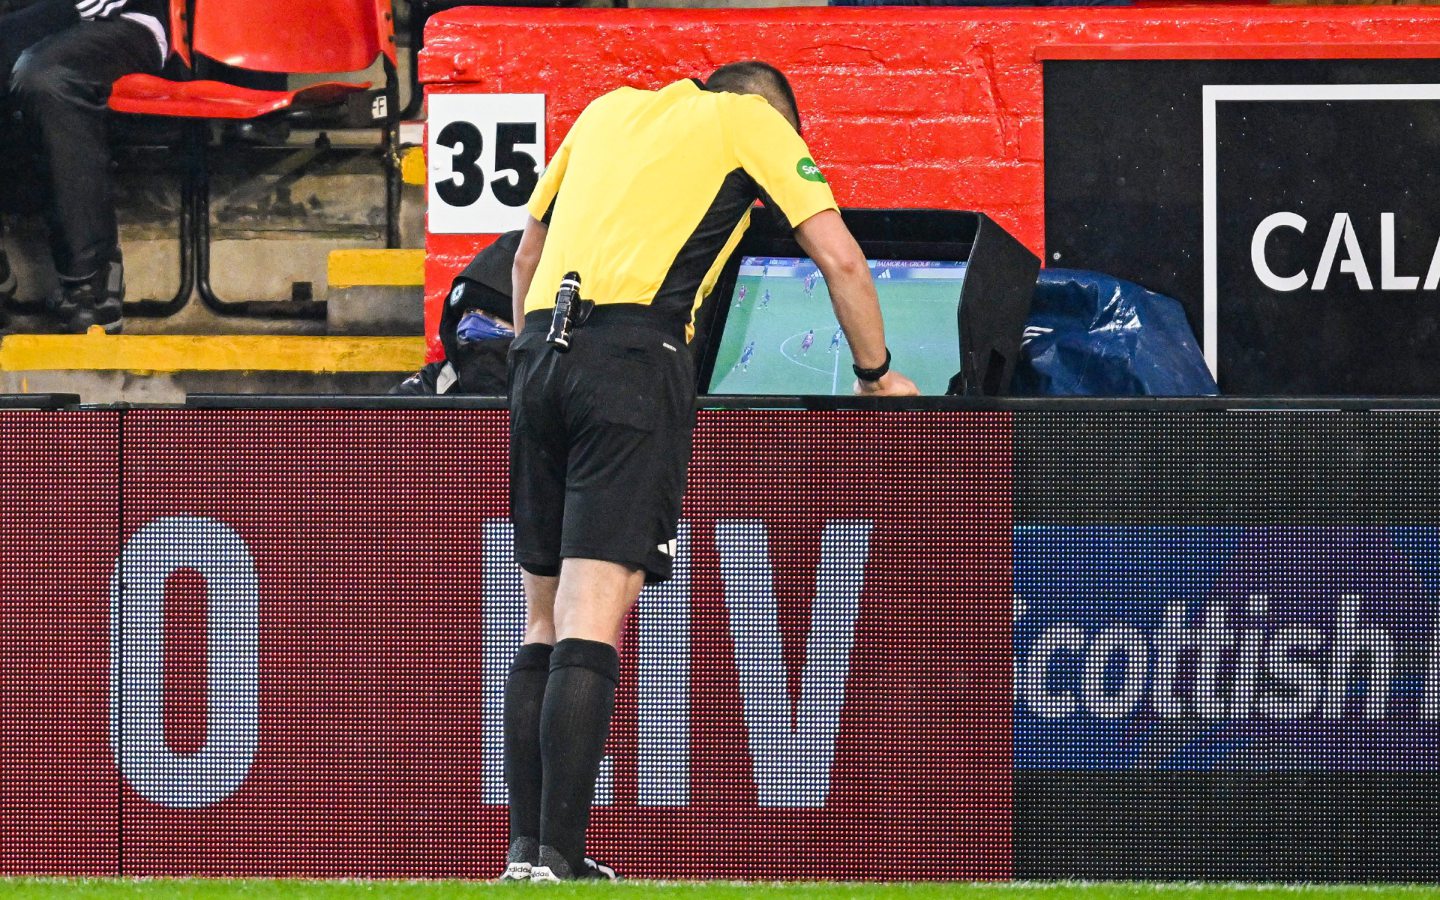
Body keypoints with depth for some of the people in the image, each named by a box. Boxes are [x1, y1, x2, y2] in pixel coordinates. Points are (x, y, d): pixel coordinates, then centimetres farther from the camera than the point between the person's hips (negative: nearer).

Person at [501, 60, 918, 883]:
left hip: (539, 350, 5)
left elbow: (527, 254, 35)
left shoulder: (608, 110, 28)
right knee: (592, 621, -12)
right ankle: (558, 862, -19)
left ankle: (526, 849, 3)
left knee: (545, 621, 10)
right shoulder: (751, 117, 14)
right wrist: (877, 373, 23)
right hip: (634, 350, -5)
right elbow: (840, 258, 10)